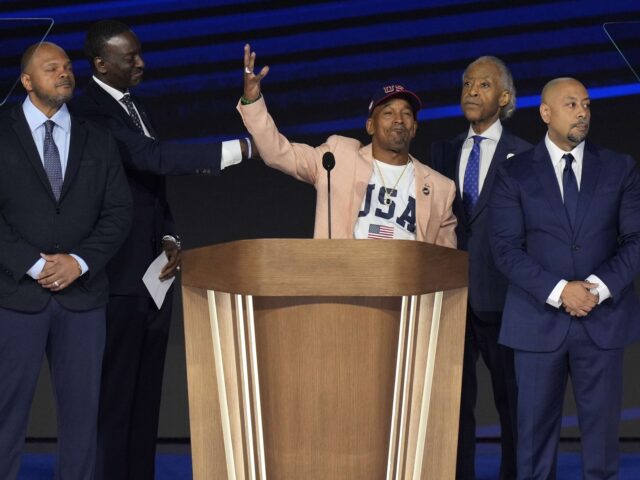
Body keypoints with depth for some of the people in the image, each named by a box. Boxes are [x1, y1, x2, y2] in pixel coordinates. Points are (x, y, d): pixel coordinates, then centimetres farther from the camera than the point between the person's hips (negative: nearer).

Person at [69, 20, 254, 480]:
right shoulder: (89, 111, -13)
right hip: (119, 278, -8)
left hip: (152, 274, 8)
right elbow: (148, 156, -26)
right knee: (114, 396, -3)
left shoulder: (137, 109, 15)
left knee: (145, 396, 10)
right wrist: (235, 150, -29)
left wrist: (171, 239, 3)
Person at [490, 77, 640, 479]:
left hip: (604, 320, 1)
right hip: (538, 321, -1)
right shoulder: (515, 173, 3)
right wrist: (558, 291, -14)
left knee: (602, 428, 3)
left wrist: (599, 287, -12)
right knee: (536, 430, 2)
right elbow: (507, 249, -4)